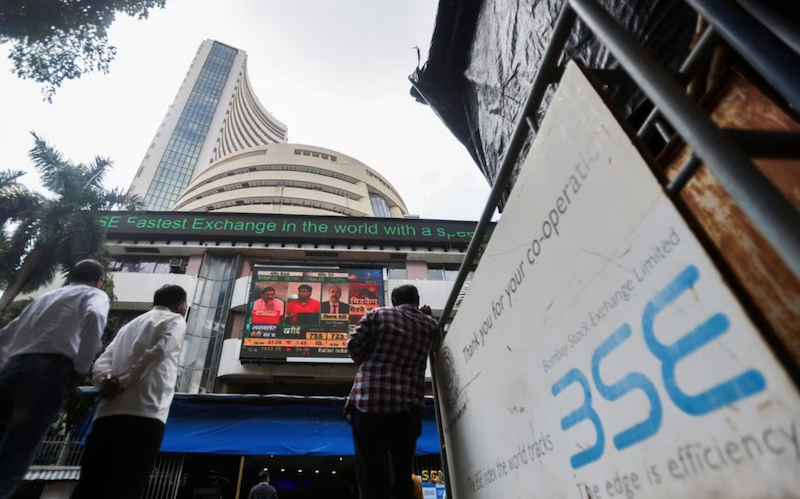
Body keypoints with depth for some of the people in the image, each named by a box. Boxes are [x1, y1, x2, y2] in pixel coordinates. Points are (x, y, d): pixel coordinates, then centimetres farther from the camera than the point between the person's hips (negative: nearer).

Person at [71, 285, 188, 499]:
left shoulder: (130, 325, 30)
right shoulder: (175, 320, 9)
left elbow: (101, 363, 16)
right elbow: (157, 353, -11)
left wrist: (108, 380, -2)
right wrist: (122, 382, -5)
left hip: (108, 413, 7)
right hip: (144, 414, -6)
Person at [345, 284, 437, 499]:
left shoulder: (377, 314, 5)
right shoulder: (429, 324, 13)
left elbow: (353, 345, 0)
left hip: (369, 401, -2)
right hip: (409, 405, 3)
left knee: (372, 476, 1)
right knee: (403, 476, 14)